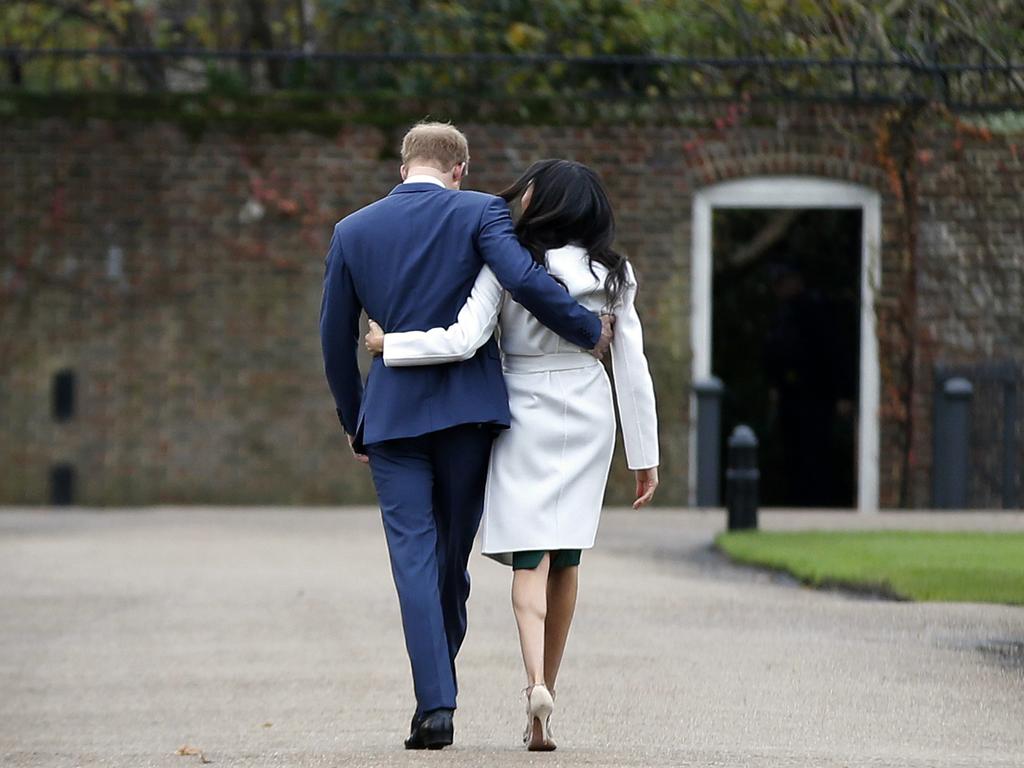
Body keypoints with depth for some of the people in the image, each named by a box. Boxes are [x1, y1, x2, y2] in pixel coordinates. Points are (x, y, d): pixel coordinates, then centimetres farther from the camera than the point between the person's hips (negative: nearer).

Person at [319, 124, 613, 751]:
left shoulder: (352, 232, 8)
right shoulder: (479, 212, -1)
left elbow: (336, 341, 11)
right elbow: (524, 280, -18)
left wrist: (355, 425, 22)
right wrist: (589, 330, -4)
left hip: (392, 411, 1)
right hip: (469, 407, -1)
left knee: (414, 558, -1)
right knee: (452, 554, 11)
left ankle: (436, 705, -10)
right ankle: (436, 688, 20)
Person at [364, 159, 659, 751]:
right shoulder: (613, 274, 0)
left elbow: (463, 341, -19)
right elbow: (633, 368, 1)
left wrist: (390, 343, -5)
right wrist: (645, 456, 6)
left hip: (525, 413, -3)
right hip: (589, 416, 3)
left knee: (530, 557, -5)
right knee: (565, 558, 11)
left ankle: (536, 682, -27)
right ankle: (546, 693, 15)